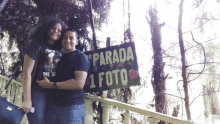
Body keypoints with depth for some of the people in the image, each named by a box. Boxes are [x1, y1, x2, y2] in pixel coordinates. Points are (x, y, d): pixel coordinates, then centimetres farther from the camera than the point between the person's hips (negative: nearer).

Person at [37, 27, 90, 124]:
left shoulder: (80, 57, -6)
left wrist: (51, 85, -15)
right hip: (54, 105, 7)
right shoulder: (60, 57, 17)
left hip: (73, 107, -7)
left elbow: (79, 83, -19)